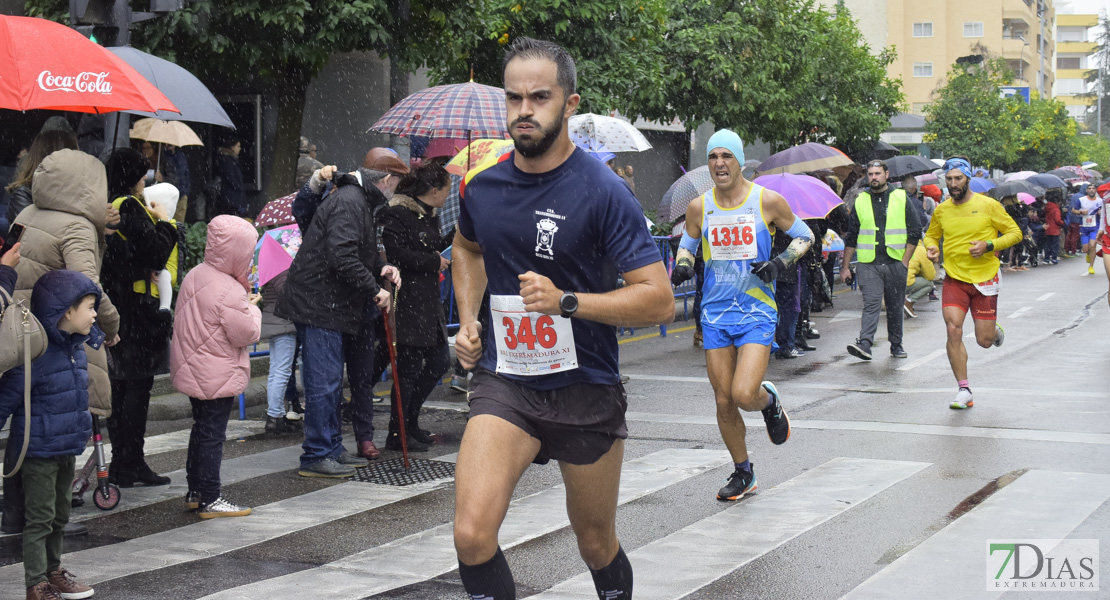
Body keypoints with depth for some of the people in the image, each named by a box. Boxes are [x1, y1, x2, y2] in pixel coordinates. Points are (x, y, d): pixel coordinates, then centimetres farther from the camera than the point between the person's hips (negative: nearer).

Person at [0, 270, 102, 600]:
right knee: (40, 518, 0)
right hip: (40, 452, -8)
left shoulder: (76, 348, 6)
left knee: (60, 516, 19)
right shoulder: (35, 353, -22)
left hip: (67, 449, 8)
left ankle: (53, 571, 33)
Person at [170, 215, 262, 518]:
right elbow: (247, 334, -20)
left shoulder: (195, 275, 4)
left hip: (193, 372, 9)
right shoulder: (229, 291, -24)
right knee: (212, 435, -2)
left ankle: (195, 492, 28)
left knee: (201, 429, 20)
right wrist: (252, 307, -3)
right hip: (218, 377, -9)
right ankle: (209, 500, 5)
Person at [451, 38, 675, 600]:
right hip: (503, 379, 2)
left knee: (597, 545, 15)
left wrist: (566, 301, -27)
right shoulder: (481, 185, 1)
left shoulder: (602, 191, -13)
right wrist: (468, 320, 11)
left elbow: (659, 299, -17)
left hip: (586, 389, -2)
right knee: (472, 535, -19)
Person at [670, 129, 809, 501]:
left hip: (757, 311, -3)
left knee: (744, 394, -19)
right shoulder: (699, 207, 2)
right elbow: (686, 244, 18)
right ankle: (743, 474, 24)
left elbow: (805, 236, 6)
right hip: (716, 313, 3)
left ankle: (769, 401, 19)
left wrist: (779, 263, -10)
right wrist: (683, 264, -4)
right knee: (724, 402, 6)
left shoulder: (767, 201, -6)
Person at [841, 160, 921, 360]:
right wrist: (845, 266, 8)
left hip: (896, 263, 0)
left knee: (895, 306, 8)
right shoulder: (860, 201, 8)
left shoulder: (901, 198, 5)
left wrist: (905, 260, -2)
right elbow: (851, 237, 12)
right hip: (869, 263, 0)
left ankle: (896, 345, 21)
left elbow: (915, 231, 6)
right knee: (871, 303, -14)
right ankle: (864, 344, -25)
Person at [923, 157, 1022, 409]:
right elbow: (931, 235, 20)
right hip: (954, 280, 2)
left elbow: (1015, 233, -2)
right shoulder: (941, 210, 3)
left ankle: (995, 330, 42)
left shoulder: (988, 205, -7)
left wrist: (988, 245, -17)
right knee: (953, 331, -16)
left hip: (984, 280, -2)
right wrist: (931, 247, -3)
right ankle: (964, 391, -6)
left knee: (984, 341, 2)